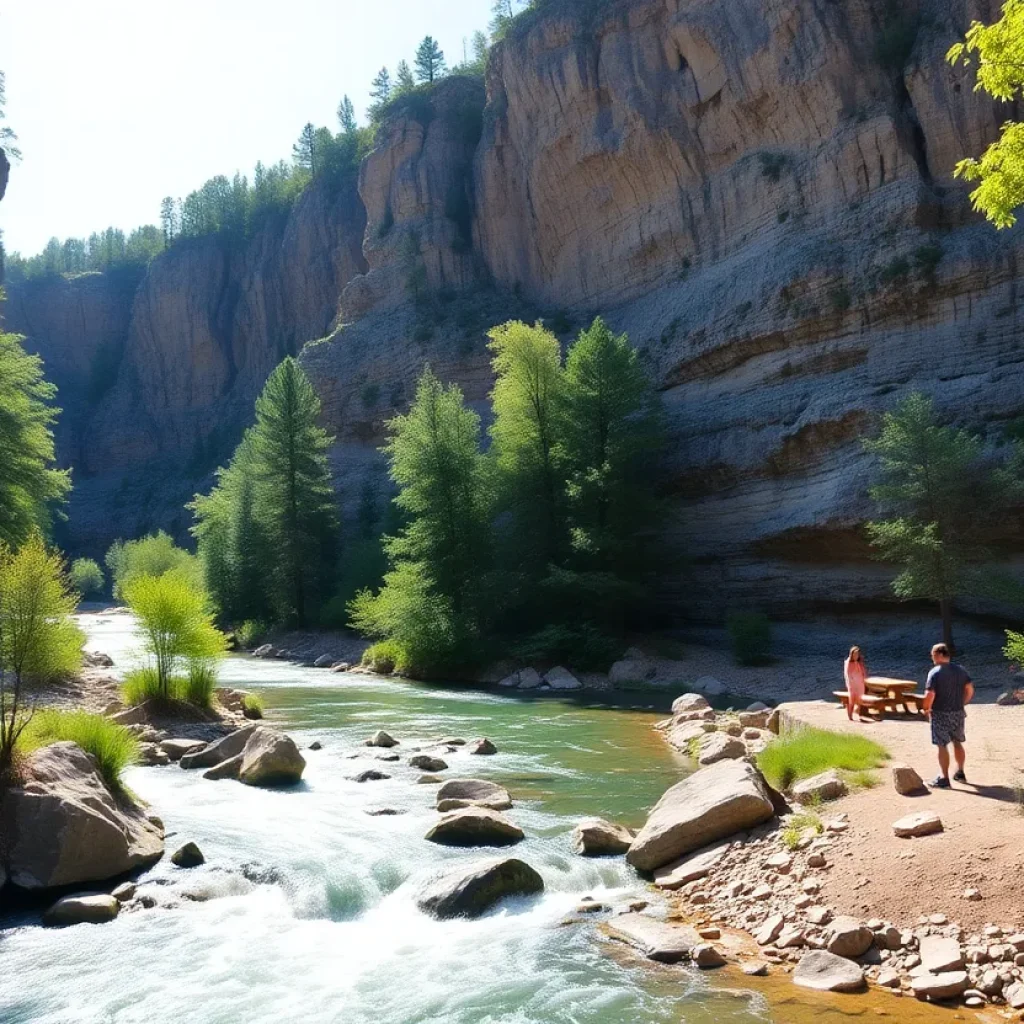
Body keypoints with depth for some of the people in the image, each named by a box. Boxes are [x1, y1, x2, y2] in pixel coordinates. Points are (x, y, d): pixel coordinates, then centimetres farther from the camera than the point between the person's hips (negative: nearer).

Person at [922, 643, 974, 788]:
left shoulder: (935, 673, -15)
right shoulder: (960, 670, 2)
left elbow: (930, 695, -21)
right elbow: (970, 690, 2)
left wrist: (926, 709, -5)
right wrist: (961, 704, 14)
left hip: (940, 714, -6)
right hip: (958, 713, 6)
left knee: (942, 746, 0)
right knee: (957, 743, 20)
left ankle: (944, 779, 3)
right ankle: (960, 773, 32)